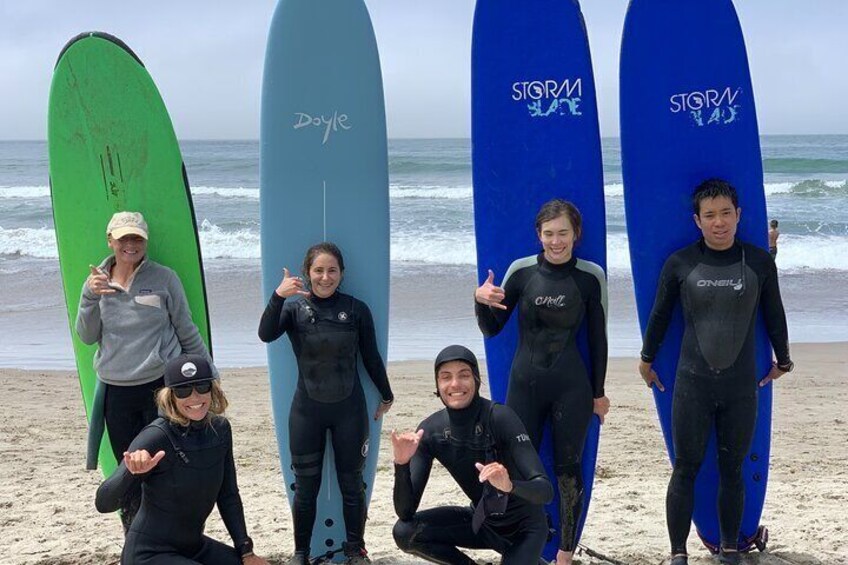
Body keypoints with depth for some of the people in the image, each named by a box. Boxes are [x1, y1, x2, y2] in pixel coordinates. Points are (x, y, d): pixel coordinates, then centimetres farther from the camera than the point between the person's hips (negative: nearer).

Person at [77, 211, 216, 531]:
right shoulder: (97, 282, 6)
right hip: (116, 393, 3)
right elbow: (87, 337, 2)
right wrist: (89, 297, -13)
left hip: (162, 386, -3)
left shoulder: (164, 278, -3)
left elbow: (187, 333, 3)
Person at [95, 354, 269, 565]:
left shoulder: (219, 429, -2)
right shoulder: (156, 437, -21)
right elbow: (104, 504, -28)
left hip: (194, 547, 7)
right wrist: (131, 472, -46)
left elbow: (228, 497, 7)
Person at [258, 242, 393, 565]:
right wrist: (277, 297, -36)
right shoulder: (294, 307, -4)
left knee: (352, 483, 9)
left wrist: (386, 396, 13)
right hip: (307, 410, 0)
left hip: (349, 408, 0)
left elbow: (371, 357, 6)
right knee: (306, 486, 7)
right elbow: (266, 335, -22)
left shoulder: (356, 309, -2)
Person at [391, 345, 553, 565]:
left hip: (524, 526, -4)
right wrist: (401, 464, -32)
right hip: (482, 521, 4)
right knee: (405, 532, -16)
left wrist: (509, 485, -50)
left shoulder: (500, 417, -26)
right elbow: (406, 512, -15)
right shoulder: (431, 431, -13)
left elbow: (546, 491, -30)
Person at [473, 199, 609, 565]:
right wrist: (481, 301, -16)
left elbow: (597, 338, 3)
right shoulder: (522, 271, -2)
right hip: (524, 384, 1)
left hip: (571, 389, -1)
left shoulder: (590, 277, -4)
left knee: (568, 469, 7)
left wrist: (598, 392, 6)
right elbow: (491, 329, 3)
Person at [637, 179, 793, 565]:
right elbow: (660, 315, 9)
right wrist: (647, 360, 17)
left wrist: (782, 359, 22)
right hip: (692, 384, -1)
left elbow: (774, 315, 12)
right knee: (685, 469, 3)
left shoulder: (758, 262, -1)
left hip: (741, 387, 1)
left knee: (732, 471, 10)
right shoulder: (680, 264, -4)